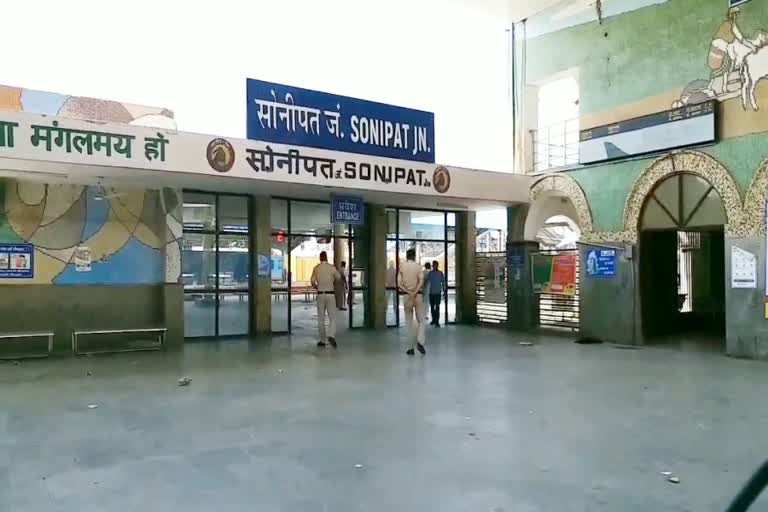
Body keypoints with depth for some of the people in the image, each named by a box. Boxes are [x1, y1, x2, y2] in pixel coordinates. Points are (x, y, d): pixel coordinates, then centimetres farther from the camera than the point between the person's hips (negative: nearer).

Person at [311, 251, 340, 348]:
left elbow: (313, 282, -9)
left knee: (321, 319, 10)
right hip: (330, 294, -1)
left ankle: (322, 340, 14)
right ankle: (331, 336, -20)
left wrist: (317, 287, 12)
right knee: (332, 318, 2)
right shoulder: (332, 267, -4)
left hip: (320, 295, 1)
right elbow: (339, 278, 12)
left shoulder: (316, 268, -2)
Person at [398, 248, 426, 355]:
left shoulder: (402, 267, 2)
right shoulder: (418, 266, -1)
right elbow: (421, 281, -15)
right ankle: (420, 342, -14)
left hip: (407, 296, 1)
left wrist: (408, 292, -11)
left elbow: (399, 284, -7)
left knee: (410, 322, 8)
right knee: (421, 320, 7)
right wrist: (415, 292, -17)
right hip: (418, 295, -1)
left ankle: (412, 347, 9)